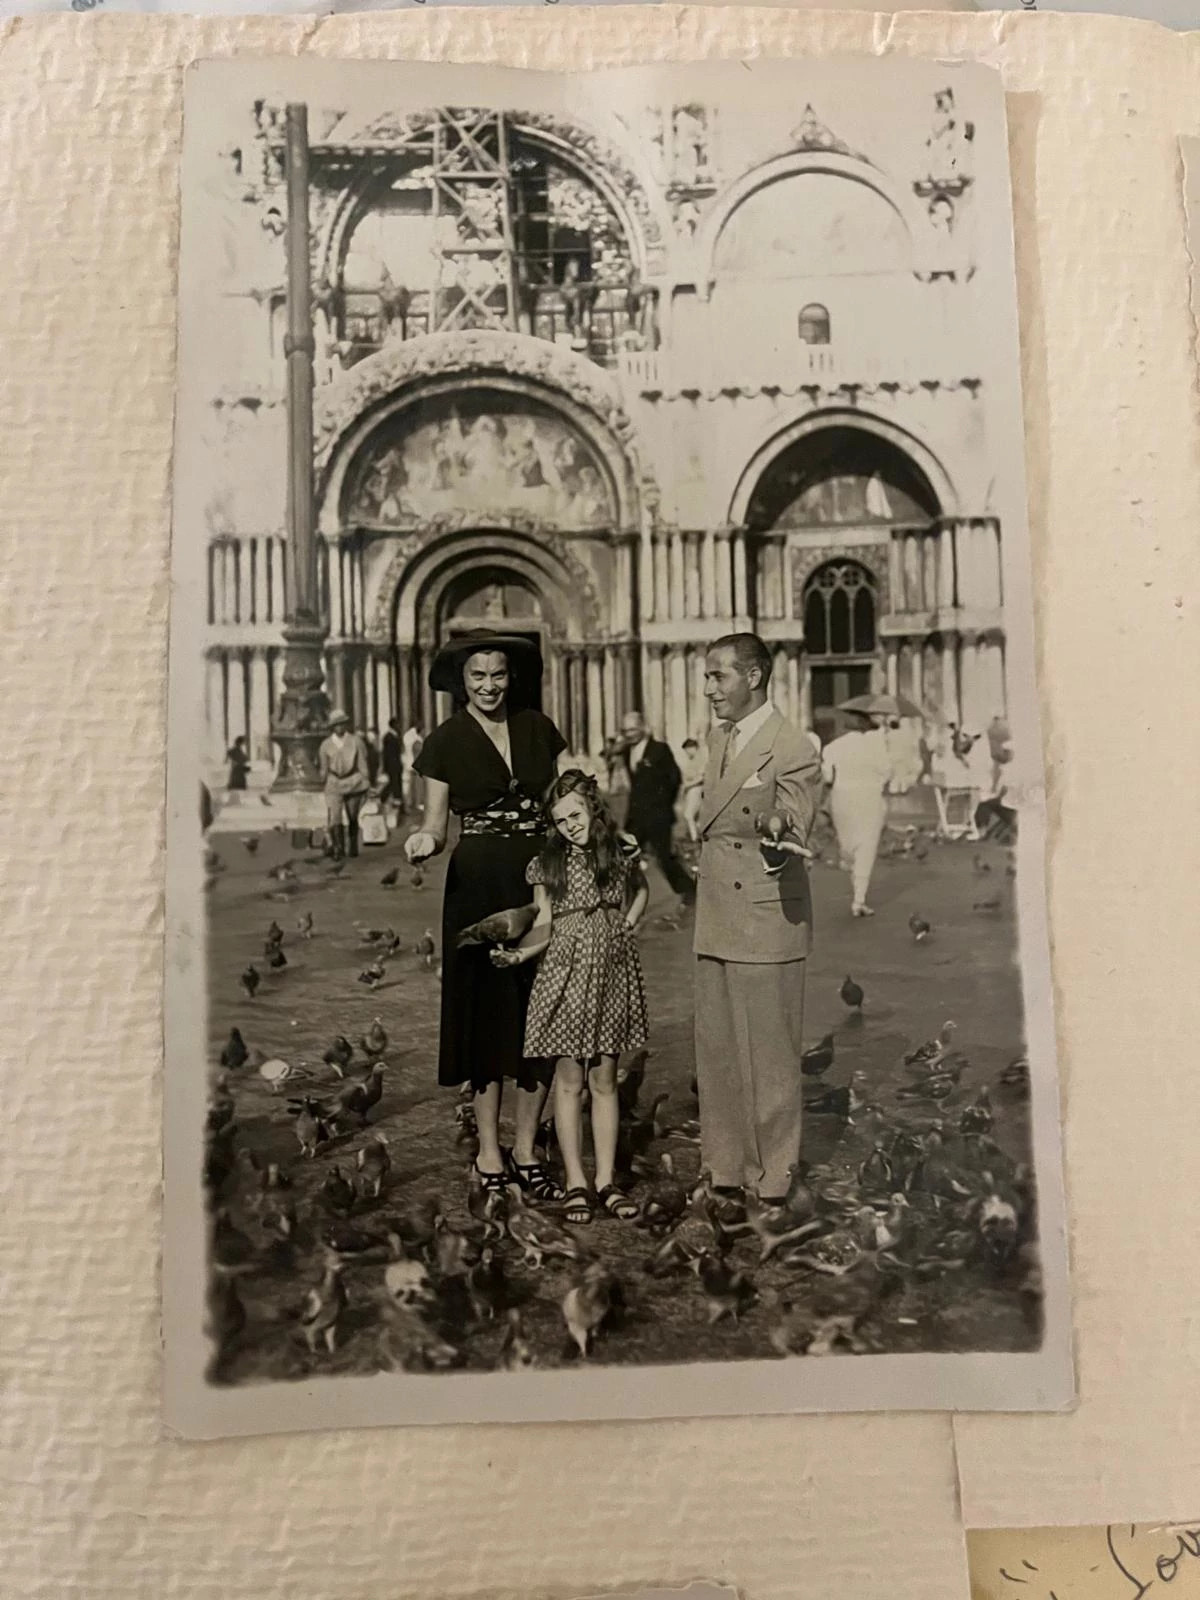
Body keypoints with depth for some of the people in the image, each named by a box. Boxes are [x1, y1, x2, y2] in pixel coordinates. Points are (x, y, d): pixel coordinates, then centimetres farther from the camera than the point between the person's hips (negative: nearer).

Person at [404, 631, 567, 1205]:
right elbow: (435, 822, 1)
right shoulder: (446, 742, 1)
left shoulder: (537, 728, 8)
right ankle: (489, 1153, 15)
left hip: (542, 880, 3)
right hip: (479, 885, -2)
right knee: (487, 1010, 3)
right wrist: (424, 840, -21)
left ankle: (525, 1149, 17)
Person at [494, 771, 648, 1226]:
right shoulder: (548, 863, 0)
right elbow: (544, 925, -1)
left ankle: (606, 1180, 14)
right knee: (569, 1080, 2)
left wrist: (627, 923, 8)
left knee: (604, 1079, 7)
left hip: (613, 971, 1)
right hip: (566, 971, -1)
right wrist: (517, 954, -17)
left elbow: (640, 890, 24)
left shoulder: (623, 850, 4)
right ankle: (575, 1182, 10)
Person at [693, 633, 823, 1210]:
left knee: (769, 1060, 3)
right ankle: (727, 1176, 28)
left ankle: (772, 1187, 16)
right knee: (715, 1054, 14)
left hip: (766, 922, -8)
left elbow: (789, 844, -15)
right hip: (715, 924, 8)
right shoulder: (718, 738, 12)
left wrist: (778, 838, -36)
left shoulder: (793, 749, -13)